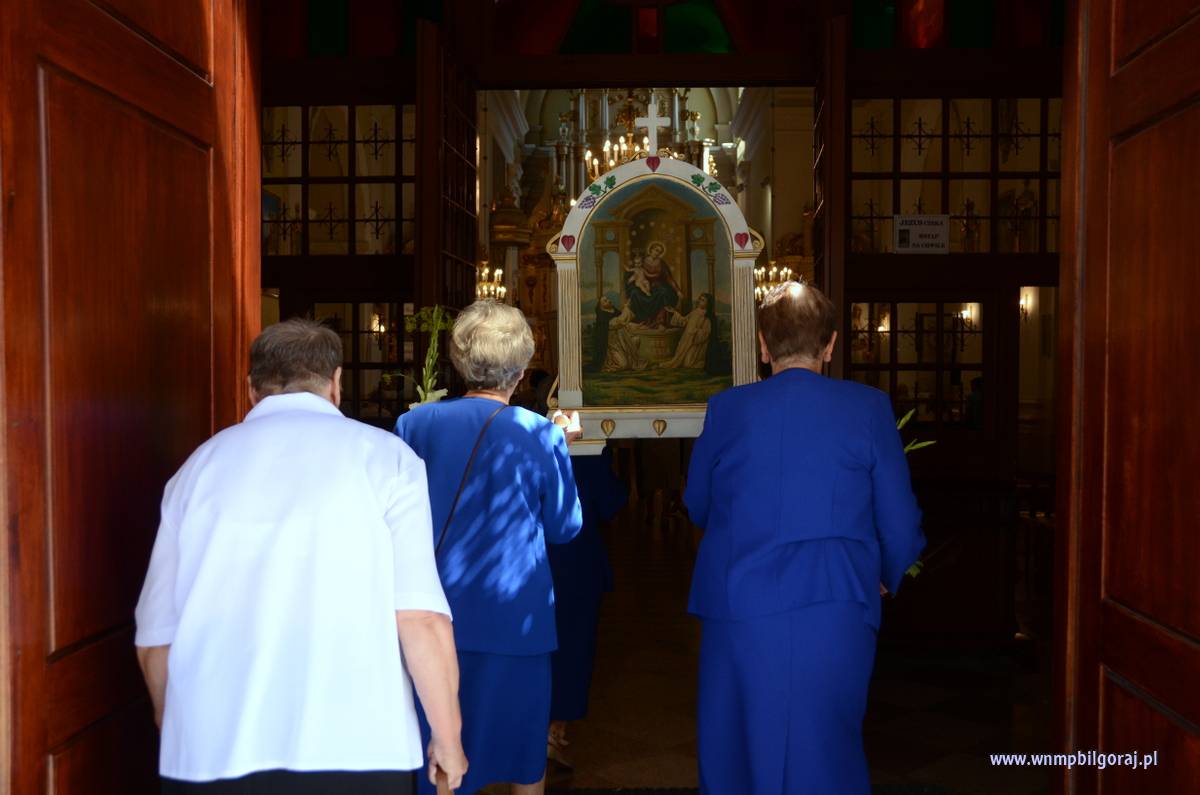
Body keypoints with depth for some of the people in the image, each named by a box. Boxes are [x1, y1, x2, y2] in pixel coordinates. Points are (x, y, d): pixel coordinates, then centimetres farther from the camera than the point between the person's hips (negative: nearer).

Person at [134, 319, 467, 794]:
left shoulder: (200, 466, 8)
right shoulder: (383, 456, -1)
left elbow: (155, 640, 11)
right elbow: (422, 619, -10)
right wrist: (448, 738, 2)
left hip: (209, 755, 3)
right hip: (349, 751, -2)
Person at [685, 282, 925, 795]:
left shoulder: (726, 409, -2)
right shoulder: (869, 408, -3)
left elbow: (697, 508, 12)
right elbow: (900, 523, 1)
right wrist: (887, 578, 22)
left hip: (740, 613, 1)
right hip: (835, 612, 0)